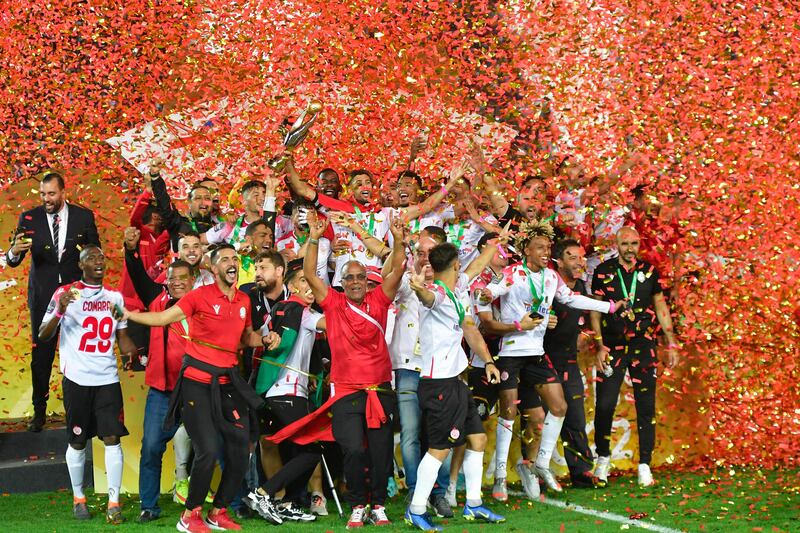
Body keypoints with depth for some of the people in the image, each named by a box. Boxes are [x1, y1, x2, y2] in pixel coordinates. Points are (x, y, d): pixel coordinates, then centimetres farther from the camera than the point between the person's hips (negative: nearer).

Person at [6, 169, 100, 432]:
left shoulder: (84, 216, -1)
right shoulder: (29, 218, -3)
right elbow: (12, 261, -6)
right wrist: (15, 251, -29)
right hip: (43, 294, 0)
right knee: (41, 353, 2)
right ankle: (39, 409, 13)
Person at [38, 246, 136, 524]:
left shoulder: (115, 297, 11)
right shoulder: (65, 293, -2)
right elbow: (43, 336, -6)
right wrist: (59, 312, -25)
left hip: (108, 378, 3)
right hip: (77, 378, -2)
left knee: (112, 438, -5)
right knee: (77, 441, 7)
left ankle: (114, 503, -2)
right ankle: (78, 498, 23)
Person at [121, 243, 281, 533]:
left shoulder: (244, 301, 9)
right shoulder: (200, 295, -8)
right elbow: (164, 317, -13)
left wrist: (265, 339, 3)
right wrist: (127, 314, -25)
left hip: (229, 384, 6)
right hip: (198, 382, -6)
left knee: (240, 453, 6)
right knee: (208, 450, -13)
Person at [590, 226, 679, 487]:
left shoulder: (649, 271, 6)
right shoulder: (604, 271, 1)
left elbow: (661, 307, 11)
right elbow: (595, 310, 1)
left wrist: (671, 343, 7)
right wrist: (600, 345, -6)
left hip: (643, 346, 1)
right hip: (612, 346, -1)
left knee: (646, 407, 1)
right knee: (605, 405, -3)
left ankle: (645, 466, 8)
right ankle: (603, 459, 18)